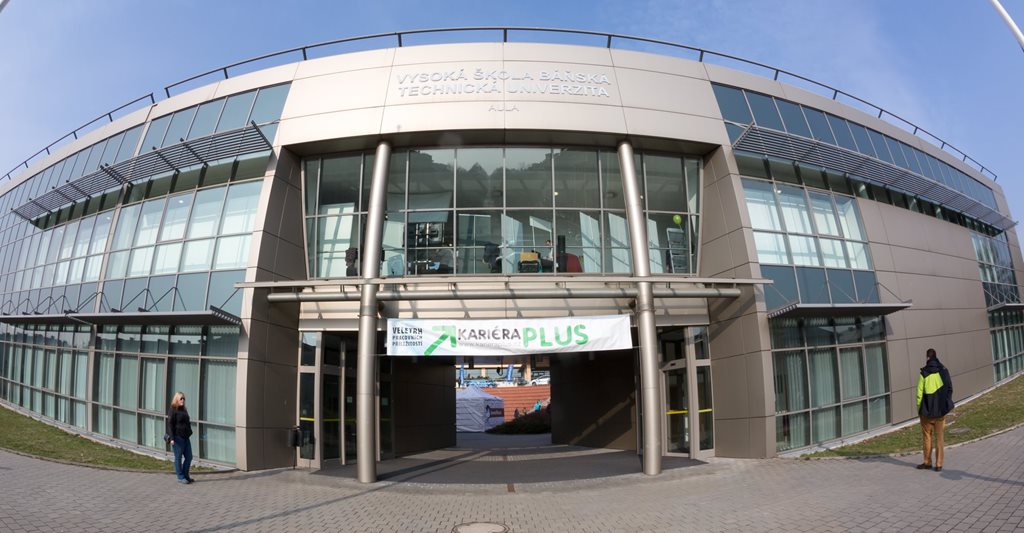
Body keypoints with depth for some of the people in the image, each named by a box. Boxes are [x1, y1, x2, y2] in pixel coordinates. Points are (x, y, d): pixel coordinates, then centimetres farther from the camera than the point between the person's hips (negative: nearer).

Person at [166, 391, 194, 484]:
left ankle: (185, 475, 20)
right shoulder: (173, 410, -8)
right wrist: (172, 438, -19)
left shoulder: (184, 410, 15)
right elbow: (170, 425, -12)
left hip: (185, 437, 8)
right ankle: (180, 477, 10)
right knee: (178, 457, 2)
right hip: (177, 438, -8)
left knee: (189, 457, 8)